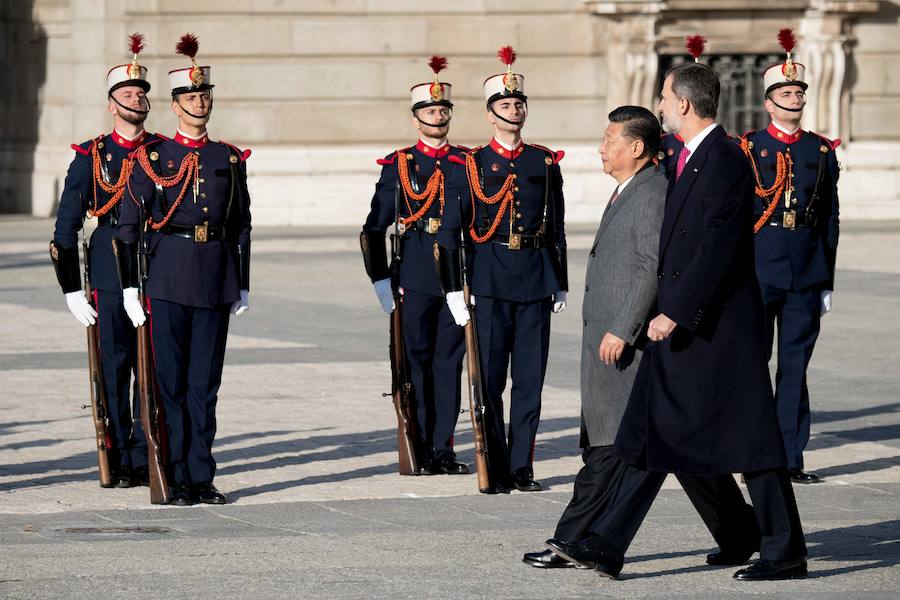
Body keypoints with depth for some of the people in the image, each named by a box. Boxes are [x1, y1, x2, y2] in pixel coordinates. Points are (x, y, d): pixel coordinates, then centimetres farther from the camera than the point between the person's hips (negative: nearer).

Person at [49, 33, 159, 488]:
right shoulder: (90, 157, 3)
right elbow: (66, 226, 4)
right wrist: (71, 289, -2)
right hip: (109, 277, -1)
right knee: (114, 366, 0)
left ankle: (145, 456, 7)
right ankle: (120, 461, 7)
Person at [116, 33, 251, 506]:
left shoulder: (230, 159, 9)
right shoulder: (152, 158, 1)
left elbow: (242, 227, 14)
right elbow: (129, 225, 1)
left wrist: (243, 287, 11)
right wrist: (129, 287, -4)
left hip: (216, 281, 2)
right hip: (168, 279, -2)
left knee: (205, 382, 4)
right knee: (171, 381, 0)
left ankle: (202, 477, 9)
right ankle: (179, 480, 4)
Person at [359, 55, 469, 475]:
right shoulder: (399, 166, 3)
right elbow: (373, 228, 4)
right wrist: (381, 280, -1)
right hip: (416, 281, -2)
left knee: (449, 362, 4)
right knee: (417, 362, -1)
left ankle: (443, 448, 8)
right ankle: (420, 451, 4)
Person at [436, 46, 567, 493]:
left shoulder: (545, 163, 9)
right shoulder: (473, 165, 0)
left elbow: (557, 228, 15)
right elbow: (449, 230, 0)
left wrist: (560, 284, 12)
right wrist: (454, 290, -6)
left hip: (535, 281, 2)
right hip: (489, 282, -2)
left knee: (530, 377, 3)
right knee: (489, 379, -1)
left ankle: (522, 467, 9)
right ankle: (496, 470, 4)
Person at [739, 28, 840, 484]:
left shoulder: (822, 151, 10)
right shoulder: (747, 149, 1)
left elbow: (830, 220, 12)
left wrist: (826, 280, 9)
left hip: (806, 275, 3)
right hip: (758, 272, -3)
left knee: (795, 365, 5)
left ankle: (791, 458, 9)